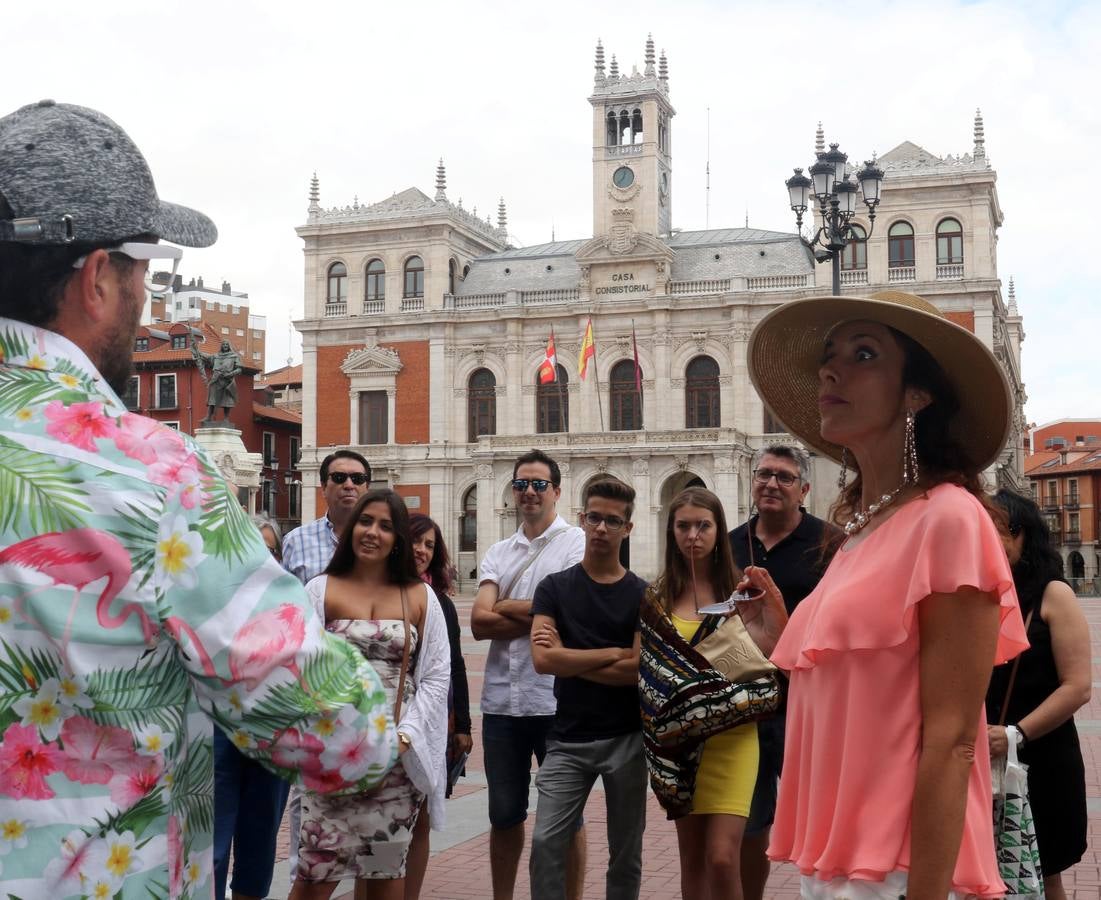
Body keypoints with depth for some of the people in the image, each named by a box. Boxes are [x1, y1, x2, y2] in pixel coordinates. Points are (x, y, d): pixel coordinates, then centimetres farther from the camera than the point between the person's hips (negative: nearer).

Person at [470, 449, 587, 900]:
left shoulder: (578, 543, -2)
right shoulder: (498, 553, 12)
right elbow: (479, 623, -1)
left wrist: (506, 607, -5)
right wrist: (541, 615, -11)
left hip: (557, 702, -4)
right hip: (501, 701, 5)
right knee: (504, 815, 15)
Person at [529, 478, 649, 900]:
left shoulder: (642, 595, 1)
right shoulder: (554, 587, 3)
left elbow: (640, 670, -11)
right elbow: (543, 660, -11)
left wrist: (570, 659, -8)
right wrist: (614, 652, -9)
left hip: (626, 738, 0)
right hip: (569, 739, 0)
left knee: (626, 851, 9)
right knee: (545, 842, -8)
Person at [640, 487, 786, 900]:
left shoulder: (739, 588, -3)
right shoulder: (658, 594, 2)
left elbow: (768, 657, -8)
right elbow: (644, 662, 6)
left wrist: (774, 612, -21)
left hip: (730, 734, -2)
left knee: (722, 858, -10)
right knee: (692, 856, 12)